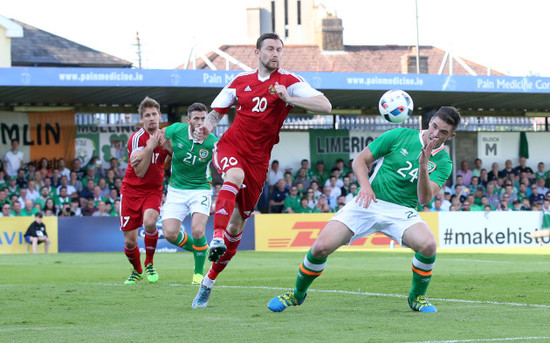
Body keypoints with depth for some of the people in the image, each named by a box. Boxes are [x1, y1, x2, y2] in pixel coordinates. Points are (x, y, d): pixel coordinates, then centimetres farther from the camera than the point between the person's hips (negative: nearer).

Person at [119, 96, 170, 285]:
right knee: (130, 241, 0)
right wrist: (150, 147, -26)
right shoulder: (136, 138, -14)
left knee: (149, 222, -30)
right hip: (131, 190, -1)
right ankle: (137, 271, 30)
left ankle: (149, 264, -8)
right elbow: (140, 172, -17)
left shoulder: (165, 137, -1)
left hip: (153, 190, 1)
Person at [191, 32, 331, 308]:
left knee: (236, 227, 3)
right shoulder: (240, 82, 7)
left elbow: (325, 106, -13)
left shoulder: (288, 81, -3)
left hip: (258, 159, -1)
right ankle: (217, 236, -44)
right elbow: (217, 111, 18)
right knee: (236, 175, -38)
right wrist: (207, 126, -5)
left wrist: (289, 99, -26)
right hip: (230, 147, 1)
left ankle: (208, 282, 16)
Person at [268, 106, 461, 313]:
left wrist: (423, 167, -26)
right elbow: (360, 160, 4)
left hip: (401, 211, 0)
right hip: (368, 202, 0)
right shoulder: (401, 136, 0)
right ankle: (297, 294, 12)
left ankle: (416, 298, -1)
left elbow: (425, 198, -12)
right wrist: (365, 185, -14)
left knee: (428, 245, -30)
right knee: (321, 247, -16)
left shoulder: (443, 162, 1)